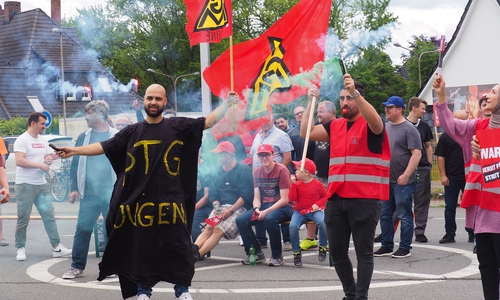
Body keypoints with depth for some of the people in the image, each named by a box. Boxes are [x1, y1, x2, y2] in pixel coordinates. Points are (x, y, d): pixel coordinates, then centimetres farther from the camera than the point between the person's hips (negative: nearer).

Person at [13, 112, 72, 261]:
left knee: (49, 215, 3)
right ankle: (20, 248, 10)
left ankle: (56, 247, 5)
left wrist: (49, 160, 0)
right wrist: (41, 165, -19)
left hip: (42, 184, 7)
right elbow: (19, 161, -21)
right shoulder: (22, 140, -10)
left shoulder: (43, 141, 13)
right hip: (25, 185, -7)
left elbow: (47, 158, 24)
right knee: (23, 219, 0)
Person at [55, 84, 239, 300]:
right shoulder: (132, 132, 7)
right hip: (142, 202, 1)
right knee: (143, 247, 8)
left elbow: (209, 121, 4)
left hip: (171, 201, -1)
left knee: (178, 245, 3)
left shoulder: (177, 126, 3)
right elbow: (104, 147, 7)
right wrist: (74, 150, 1)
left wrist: (227, 103, -3)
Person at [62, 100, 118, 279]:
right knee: (82, 229, -3)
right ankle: (77, 266, 5)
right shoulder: (83, 137, 8)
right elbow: (75, 164, 9)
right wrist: (75, 188, 0)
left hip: (113, 195, -1)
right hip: (89, 195, 1)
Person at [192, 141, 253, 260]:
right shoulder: (219, 171, 18)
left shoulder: (243, 169, -3)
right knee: (208, 228, -21)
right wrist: (216, 208, -2)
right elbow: (215, 194, 19)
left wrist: (230, 210, -17)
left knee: (218, 230, -26)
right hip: (222, 206, 6)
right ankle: (192, 250, -42)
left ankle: (197, 255, -40)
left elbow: (246, 195, -10)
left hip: (239, 207, -6)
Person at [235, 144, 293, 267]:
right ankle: (257, 253, 0)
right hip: (264, 206, 6)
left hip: (283, 207, -6)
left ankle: (277, 256, -18)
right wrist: (256, 209, -15)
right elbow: (257, 197, 8)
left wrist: (266, 212, -23)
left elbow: (284, 200, -15)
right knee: (241, 220, -15)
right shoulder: (257, 172, 8)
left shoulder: (281, 170, -11)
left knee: (270, 219, -38)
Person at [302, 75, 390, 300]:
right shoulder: (334, 126, 14)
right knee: (337, 251, 10)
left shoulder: (370, 126, -3)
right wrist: (311, 102, 3)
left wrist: (355, 93, -34)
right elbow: (306, 133, 9)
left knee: (364, 252, 1)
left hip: (365, 199, -6)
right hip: (336, 199, 6)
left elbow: (375, 120, -26)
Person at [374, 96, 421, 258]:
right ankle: (386, 246, 19)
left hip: (402, 181, -7)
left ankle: (405, 248, 8)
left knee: (404, 215, 1)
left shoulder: (409, 129, -9)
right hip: (385, 179, 7)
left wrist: (406, 175, -20)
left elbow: (416, 153, -15)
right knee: (385, 215, 10)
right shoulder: (386, 127, 13)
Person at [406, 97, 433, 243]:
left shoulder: (424, 126, 11)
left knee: (422, 201, 3)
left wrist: (429, 164, 8)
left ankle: (420, 231, 8)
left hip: (422, 167, 3)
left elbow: (428, 146, 17)